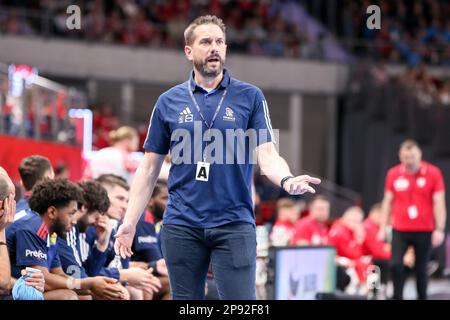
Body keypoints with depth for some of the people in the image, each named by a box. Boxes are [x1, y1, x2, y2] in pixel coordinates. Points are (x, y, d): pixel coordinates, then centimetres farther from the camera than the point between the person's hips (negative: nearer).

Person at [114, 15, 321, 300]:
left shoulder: (250, 97, 3)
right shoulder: (169, 102, 8)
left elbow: (267, 154, -4)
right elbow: (150, 167, 11)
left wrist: (287, 180, -27)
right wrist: (130, 222, 4)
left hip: (234, 225, -2)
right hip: (181, 226, 2)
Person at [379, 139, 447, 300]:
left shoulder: (433, 173, -4)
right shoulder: (393, 174, 3)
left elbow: (439, 203, -4)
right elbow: (387, 202, 11)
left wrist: (439, 229, -9)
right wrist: (383, 227, 8)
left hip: (424, 230, -2)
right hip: (400, 230, 2)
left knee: (421, 269, 5)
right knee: (396, 264, -12)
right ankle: (397, 297, 1)